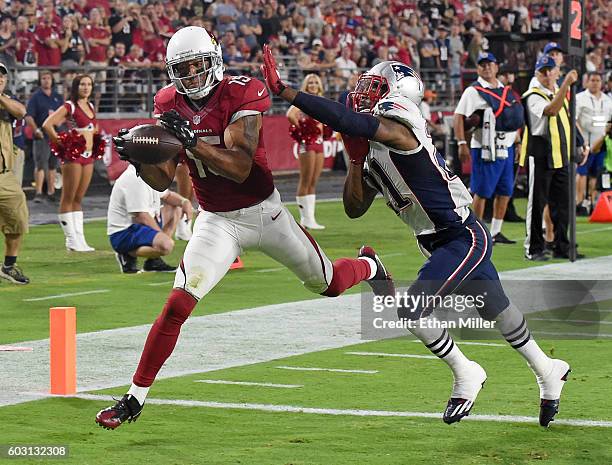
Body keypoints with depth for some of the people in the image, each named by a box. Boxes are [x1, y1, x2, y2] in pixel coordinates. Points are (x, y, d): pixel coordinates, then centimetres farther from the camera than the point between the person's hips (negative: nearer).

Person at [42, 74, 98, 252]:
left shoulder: (90, 106, 14)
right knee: (68, 199, -2)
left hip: (88, 156, 7)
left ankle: (79, 239, 12)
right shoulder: (69, 107, -8)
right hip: (73, 155, -7)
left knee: (78, 199, 11)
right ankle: (71, 239, -1)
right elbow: (47, 125, -17)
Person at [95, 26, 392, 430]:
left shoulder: (241, 94, -20)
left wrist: (192, 141, -40)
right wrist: (136, 157, -24)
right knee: (178, 304, -15)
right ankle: (135, 398, -8)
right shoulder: (171, 105, -6)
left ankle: (369, 266, 52)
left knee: (329, 284, 15)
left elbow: (241, 168, -29)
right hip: (218, 222, 2)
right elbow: (162, 180, -4)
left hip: (264, 211, -2)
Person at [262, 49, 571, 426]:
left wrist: (284, 91, -39)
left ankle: (466, 375, 5)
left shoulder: (397, 127, -21)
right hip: (443, 243, 10)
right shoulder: (375, 149, 8)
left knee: (412, 311, -15)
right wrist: (356, 159, -2)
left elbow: (346, 120, -38)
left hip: (464, 238, -10)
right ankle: (549, 371, 42)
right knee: (497, 311, 23)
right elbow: (355, 209, 11)